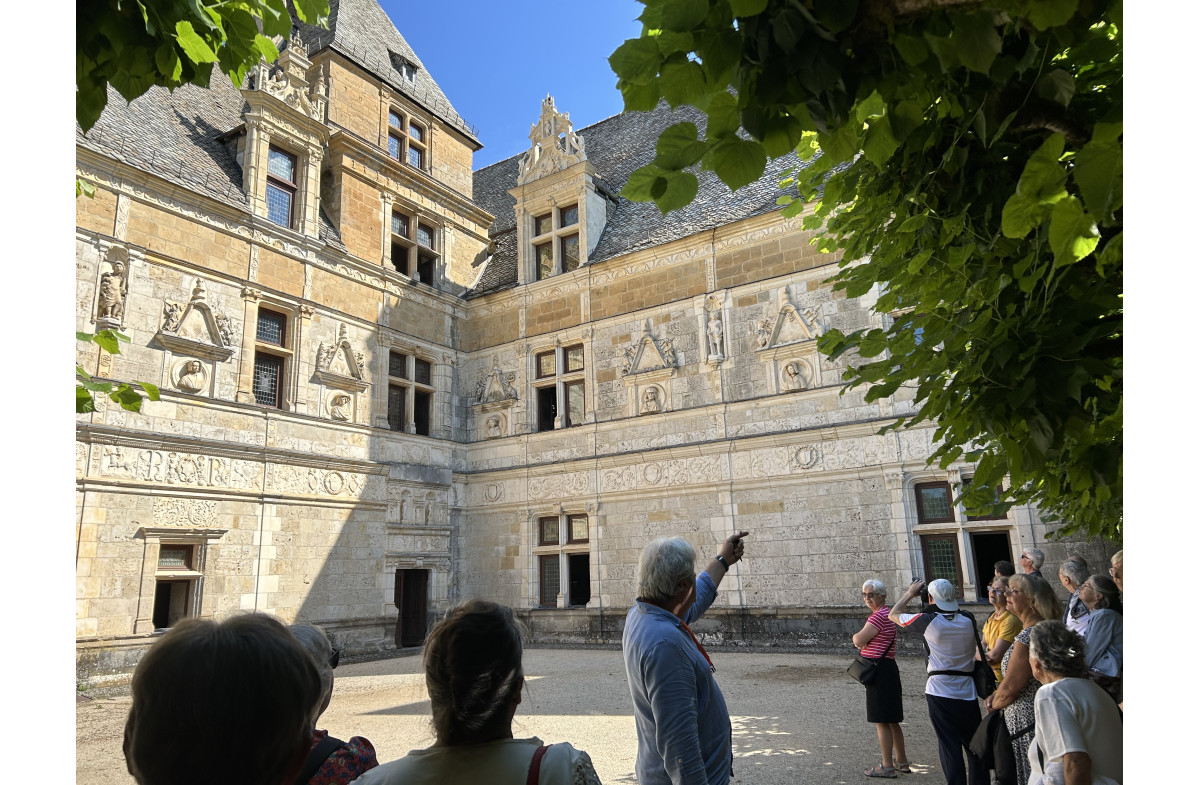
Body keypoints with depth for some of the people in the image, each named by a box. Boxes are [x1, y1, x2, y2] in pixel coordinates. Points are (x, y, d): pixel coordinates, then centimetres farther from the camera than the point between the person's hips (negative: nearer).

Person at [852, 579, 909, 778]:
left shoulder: (880, 616, -19)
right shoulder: (885, 614, 15)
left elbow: (858, 640, -20)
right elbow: (861, 641, 16)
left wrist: (856, 637, 1)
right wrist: (860, 638, -5)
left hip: (880, 671, -11)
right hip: (886, 670, 11)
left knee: (882, 721, -2)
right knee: (891, 720, 19)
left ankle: (887, 767, 6)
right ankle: (901, 761, 30)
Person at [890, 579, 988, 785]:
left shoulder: (929, 621, -13)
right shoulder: (967, 621, -1)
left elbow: (893, 615, 2)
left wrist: (910, 593, 14)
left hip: (940, 694, -4)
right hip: (967, 693, 4)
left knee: (950, 748, 2)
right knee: (974, 747, 18)